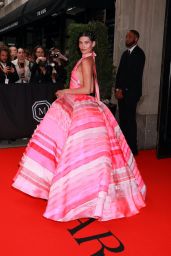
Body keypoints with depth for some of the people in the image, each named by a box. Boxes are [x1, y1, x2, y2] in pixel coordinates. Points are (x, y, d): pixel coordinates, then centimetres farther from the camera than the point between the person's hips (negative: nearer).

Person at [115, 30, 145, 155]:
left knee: (130, 120, -6)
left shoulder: (139, 53, -5)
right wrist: (118, 89, 5)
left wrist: (122, 90, -13)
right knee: (123, 119, 7)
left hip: (131, 92, -7)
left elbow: (135, 74, -13)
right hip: (122, 92, 7)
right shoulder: (125, 53, 19)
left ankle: (132, 148, 3)